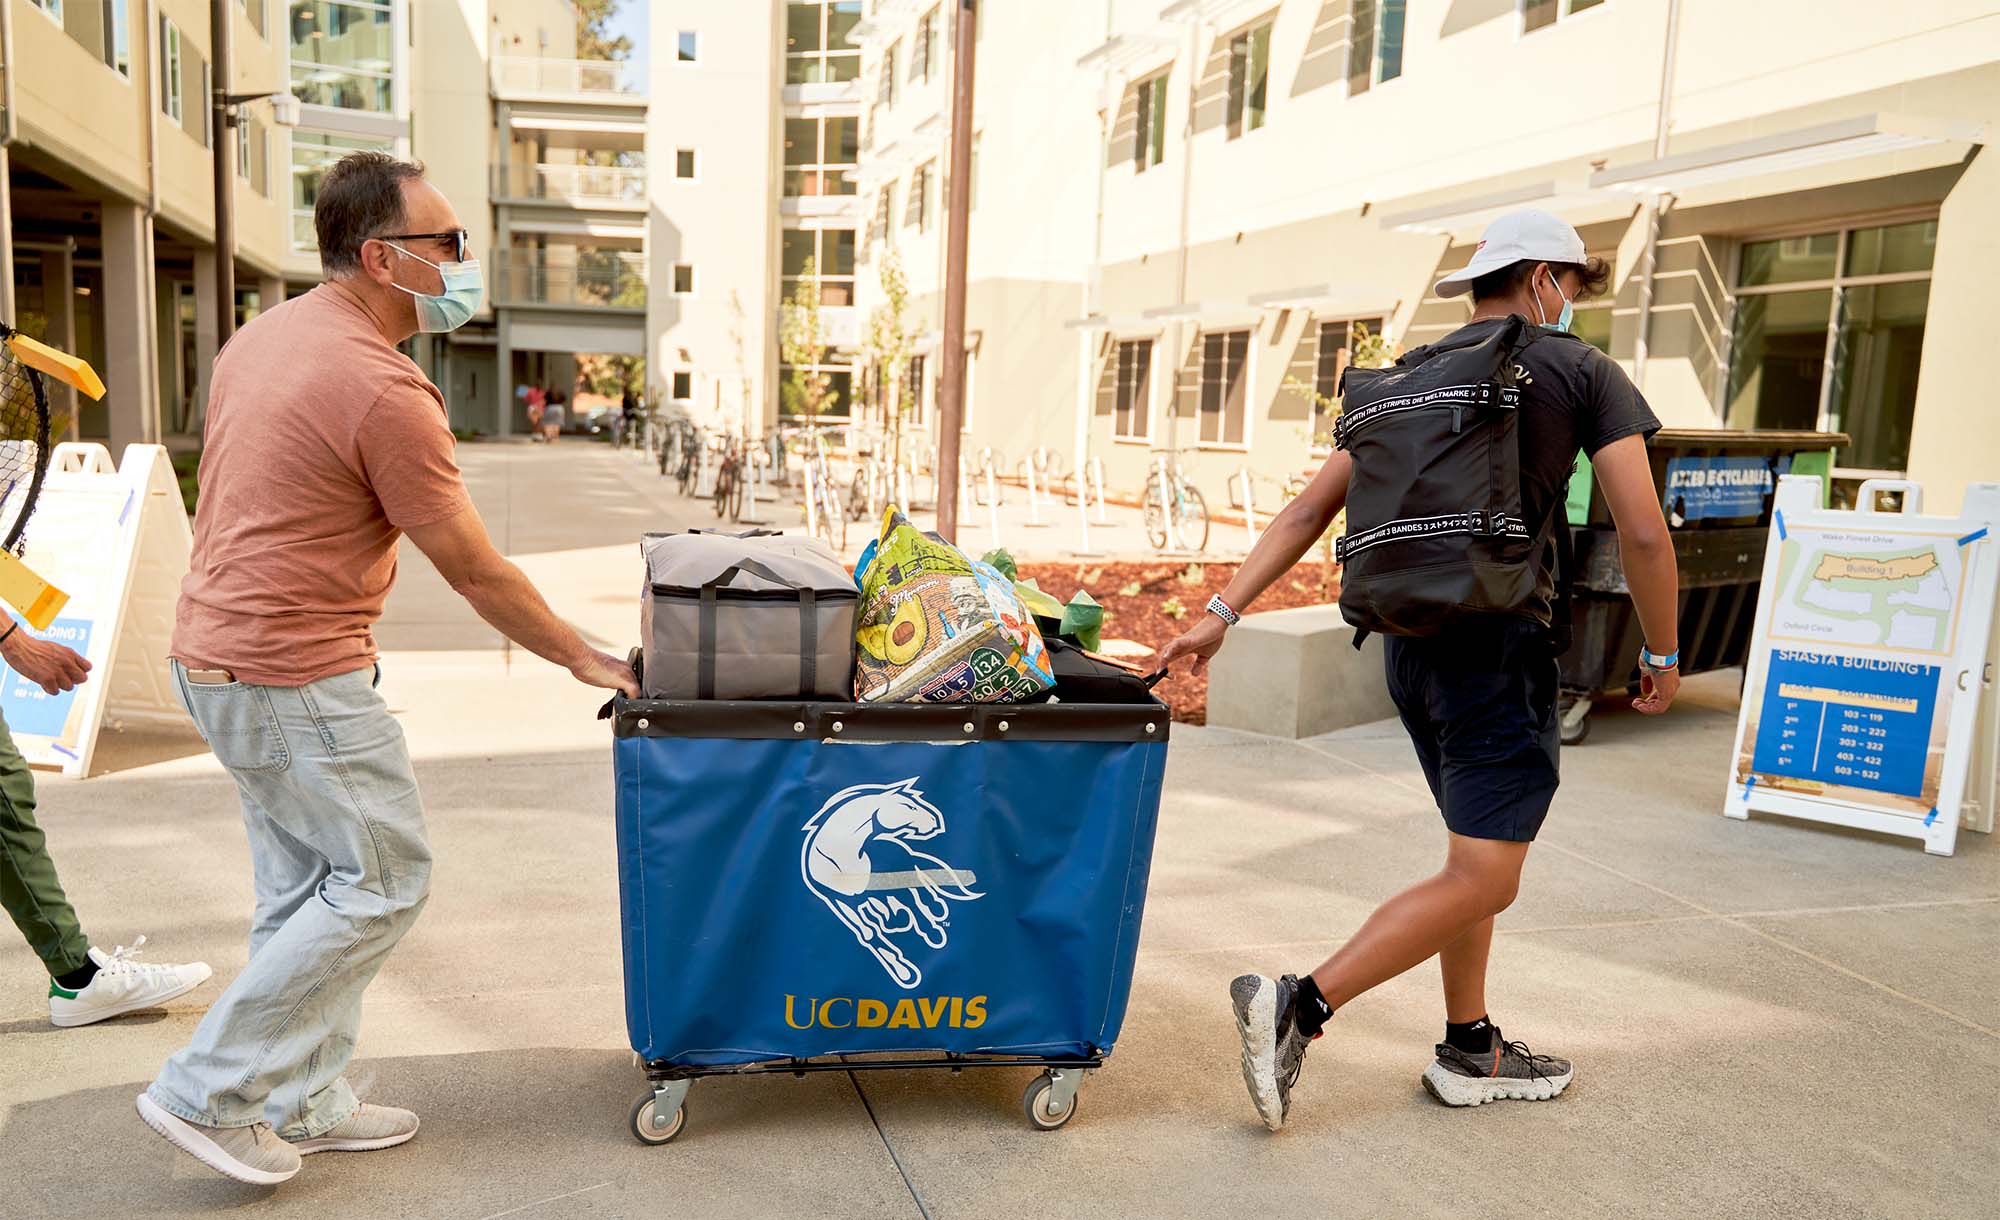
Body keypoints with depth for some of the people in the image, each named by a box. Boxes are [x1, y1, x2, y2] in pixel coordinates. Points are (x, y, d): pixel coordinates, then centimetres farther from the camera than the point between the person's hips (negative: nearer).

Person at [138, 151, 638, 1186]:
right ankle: (209, 1093, 12)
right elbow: (475, 571, -16)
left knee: (305, 886, 17)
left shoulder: (260, 336, 9)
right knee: (382, 880, 3)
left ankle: (301, 1106, 28)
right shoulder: (383, 390, -21)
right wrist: (581, 657, -4)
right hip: (297, 679, -10)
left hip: (215, 652, 10)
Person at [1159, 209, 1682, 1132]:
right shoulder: (1581, 371, 0)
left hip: (1408, 641, 7)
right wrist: (1663, 653, 8)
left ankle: (1470, 1051, 25)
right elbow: (1643, 532, -6)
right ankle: (1297, 1008, -14)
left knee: (1478, 849, 20)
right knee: (1483, 880, -4)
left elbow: (1309, 509, 6)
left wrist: (1222, 614, 4)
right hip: (1499, 643, -7)